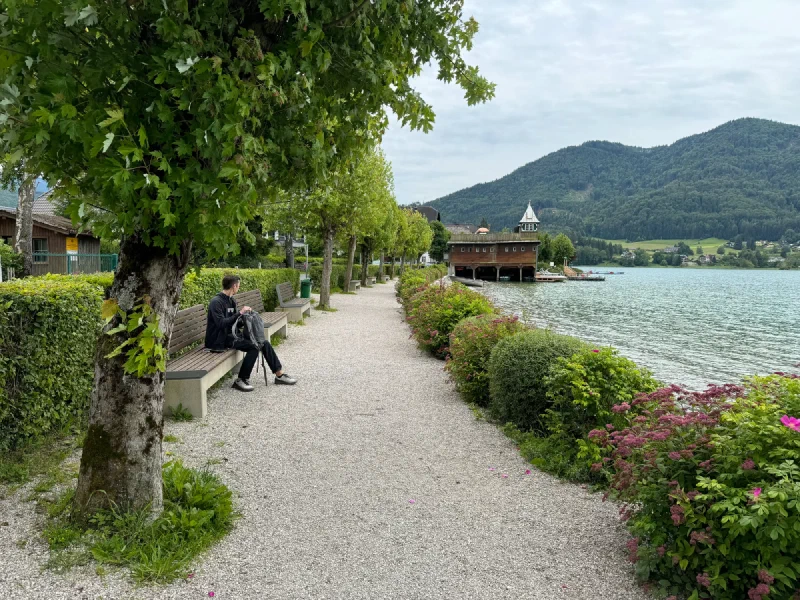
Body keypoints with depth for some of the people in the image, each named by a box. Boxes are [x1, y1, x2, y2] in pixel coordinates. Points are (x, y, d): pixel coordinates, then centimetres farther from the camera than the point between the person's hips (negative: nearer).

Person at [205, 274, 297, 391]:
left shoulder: (231, 300, 12)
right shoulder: (216, 302, -16)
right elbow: (221, 323, -27)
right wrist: (240, 313, -26)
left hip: (231, 334, 9)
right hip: (220, 339, -9)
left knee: (263, 342, -3)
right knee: (254, 345, -25)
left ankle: (279, 374, 4)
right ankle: (241, 380, -17)